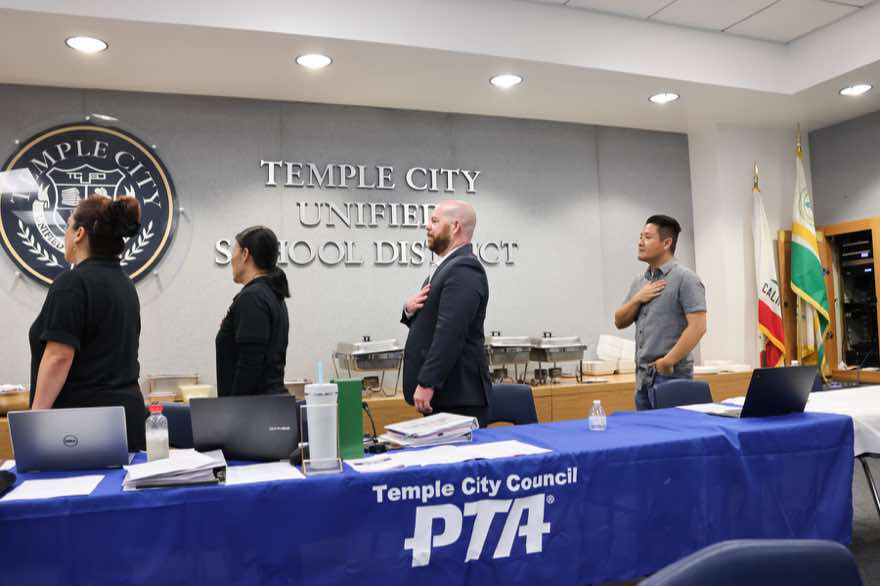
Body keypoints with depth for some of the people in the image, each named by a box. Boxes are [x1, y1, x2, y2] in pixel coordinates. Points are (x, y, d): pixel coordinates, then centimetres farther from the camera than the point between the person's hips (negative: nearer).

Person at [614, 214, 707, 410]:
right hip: (643, 376, 7)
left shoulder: (685, 278, -8)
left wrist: (668, 361, -19)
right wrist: (637, 299, -3)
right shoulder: (639, 281, 14)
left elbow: (697, 327, -16)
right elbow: (619, 322, 14)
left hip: (671, 375, -7)